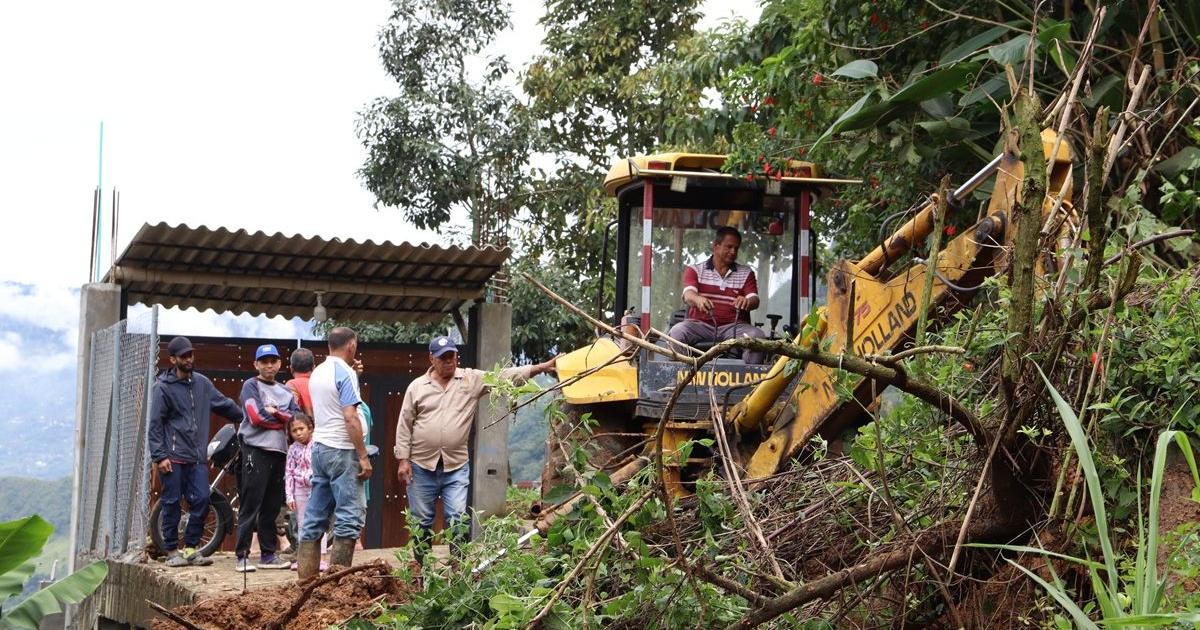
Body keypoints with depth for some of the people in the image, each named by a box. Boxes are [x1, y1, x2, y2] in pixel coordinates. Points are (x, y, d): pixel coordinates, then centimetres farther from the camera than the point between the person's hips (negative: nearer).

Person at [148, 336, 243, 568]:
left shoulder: (202, 383, 12)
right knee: (171, 503, 0)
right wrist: (160, 456, -11)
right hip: (173, 457, -5)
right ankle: (172, 551, 8)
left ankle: (190, 548, 10)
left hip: (197, 457, 5)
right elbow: (155, 425, -5)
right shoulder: (163, 387, -3)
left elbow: (225, 405, 23)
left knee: (201, 501, -1)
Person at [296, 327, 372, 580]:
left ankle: (306, 575, 10)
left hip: (319, 446, 9)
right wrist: (363, 456, -16)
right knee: (350, 515, -5)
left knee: (316, 514, 9)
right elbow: (350, 417, -18)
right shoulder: (345, 373, -12)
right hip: (342, 449, -8)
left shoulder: (317, 372, 13)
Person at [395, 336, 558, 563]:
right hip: (421, 466, 0)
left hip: (456, 466, 0)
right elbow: (404, 425, 4)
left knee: (458, 518, -6)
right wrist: (403, 460, -2)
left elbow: (505, 376, -5)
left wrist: (541, 367, -15)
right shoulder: (417, 386, 3)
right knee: (421, 521, 7)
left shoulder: (472, 379, 3)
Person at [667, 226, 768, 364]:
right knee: (676, 332, -30)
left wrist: (747, 302, -28)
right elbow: (688, 295, -9)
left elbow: (754, 300, 0)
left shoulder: (746, 273, 15)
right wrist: (698, 299, -36)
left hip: (734, 326, 1)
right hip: (700, 324, -1)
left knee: (757, 336, -28)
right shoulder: (695, 270, 10)